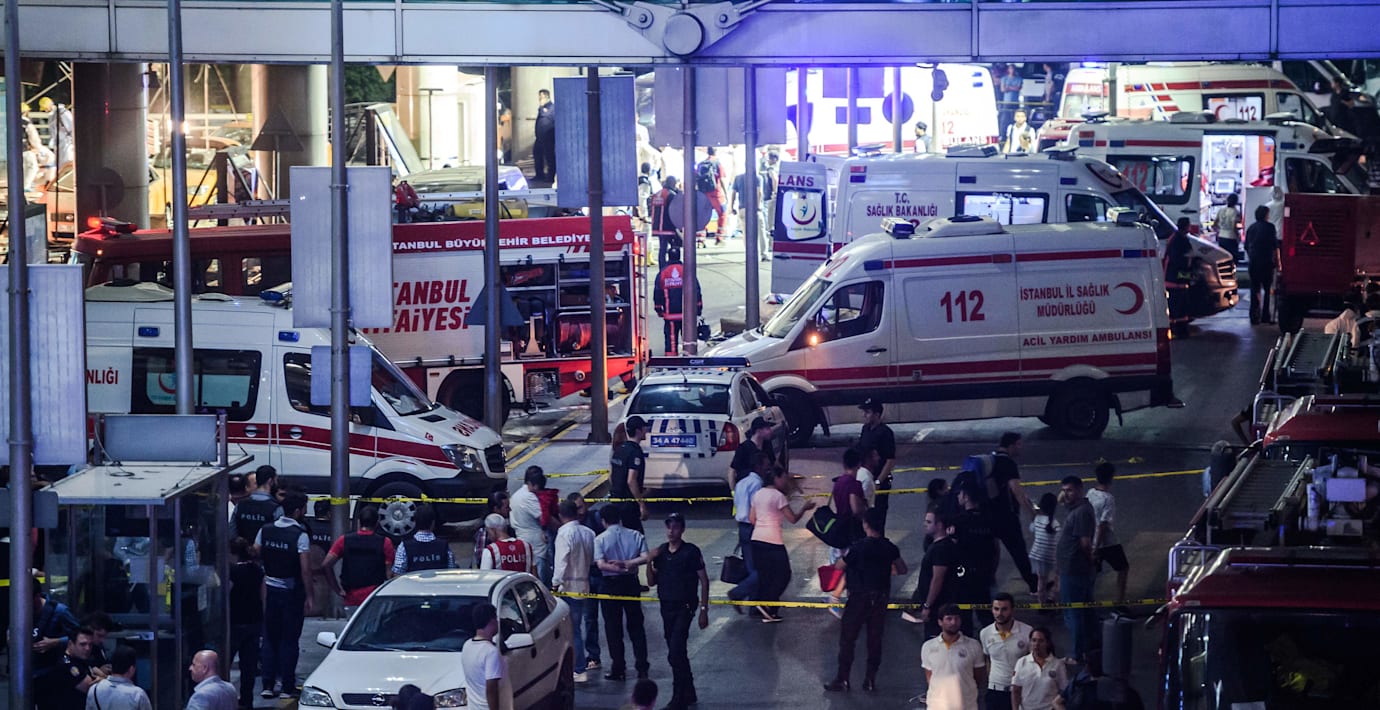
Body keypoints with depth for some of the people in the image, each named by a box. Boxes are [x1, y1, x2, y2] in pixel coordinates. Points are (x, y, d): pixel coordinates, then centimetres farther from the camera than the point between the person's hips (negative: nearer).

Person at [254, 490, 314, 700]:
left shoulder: (266, 531, 1)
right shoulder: (300, 535, -15)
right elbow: (305, 569, -17)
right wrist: (309, 597, -11)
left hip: (271, 589, 4)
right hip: (293, 592, -4)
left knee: (270, 638, 12)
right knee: (289, 640, 3)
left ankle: (268, 686, 11)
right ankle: (287, 688, 5)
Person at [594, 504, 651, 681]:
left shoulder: (601, 539, -7)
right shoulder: (635, 535, 2)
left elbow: (601, 564, -19)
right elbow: (645, 557, -9)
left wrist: (619, 567, -13)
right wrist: (627, 564, -11)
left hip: (611, 584, -3)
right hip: (631, 582, 3)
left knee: (613, 628, 5)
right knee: (636, 626, 11)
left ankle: (618, 669, 5)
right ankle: (642, 668, 9)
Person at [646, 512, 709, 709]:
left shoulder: (691, 552, -9)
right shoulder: (661, 552, 6)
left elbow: (704, 580, -7)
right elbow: (651, 582, 10)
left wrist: (704, 610, -11)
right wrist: (649, 562, -7)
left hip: (685, 607, -6)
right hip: (666, 607, 6)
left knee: (675, 653, -14)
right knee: (678, 653, 15)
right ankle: (689, 694, 28)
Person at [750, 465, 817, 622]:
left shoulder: (758, 494, 11)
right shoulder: (778, 496, -10)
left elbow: (751, 518, 13)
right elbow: (793, 518, -9)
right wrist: (805, 508, 6)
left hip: (757, 539, 8)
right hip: (773, 541, -8)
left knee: (763, 575, 11)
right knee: (783, 574, 3)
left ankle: (768, 613, 12)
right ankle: (767, 604, -7)